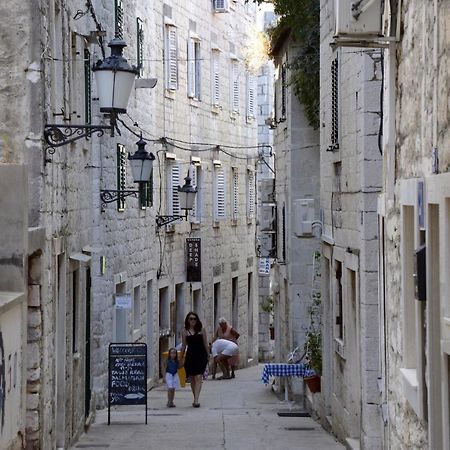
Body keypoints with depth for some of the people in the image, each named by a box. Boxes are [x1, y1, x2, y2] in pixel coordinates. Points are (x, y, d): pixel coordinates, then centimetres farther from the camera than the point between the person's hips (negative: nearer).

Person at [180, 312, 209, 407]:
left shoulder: (201, 329, 3)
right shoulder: (184, 331, 5)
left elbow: (205, 344, 8)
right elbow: (184, 345, 10)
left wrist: (208, 355, 7)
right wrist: (181, 357, 8)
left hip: (201, 355, -2)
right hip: (190, 355, 2)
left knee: (198, 377, -11)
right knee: (192, 378, 9)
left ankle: (196, 400, -17)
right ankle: (195, 399, 22)